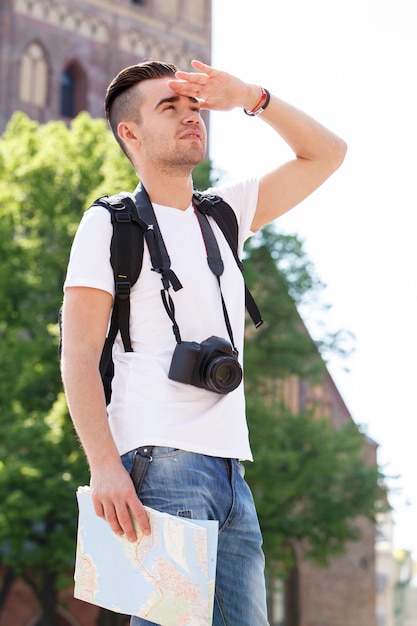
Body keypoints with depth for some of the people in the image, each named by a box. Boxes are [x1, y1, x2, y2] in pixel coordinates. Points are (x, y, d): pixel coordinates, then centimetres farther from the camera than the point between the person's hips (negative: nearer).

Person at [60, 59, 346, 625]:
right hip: (162, 462, -6)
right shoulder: (111, 224, 4)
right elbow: (79, 354, -5)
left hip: (231, 471, 6)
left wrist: (249, 98, 10)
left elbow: (327, 154, 24)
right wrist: (104, 465, -18)